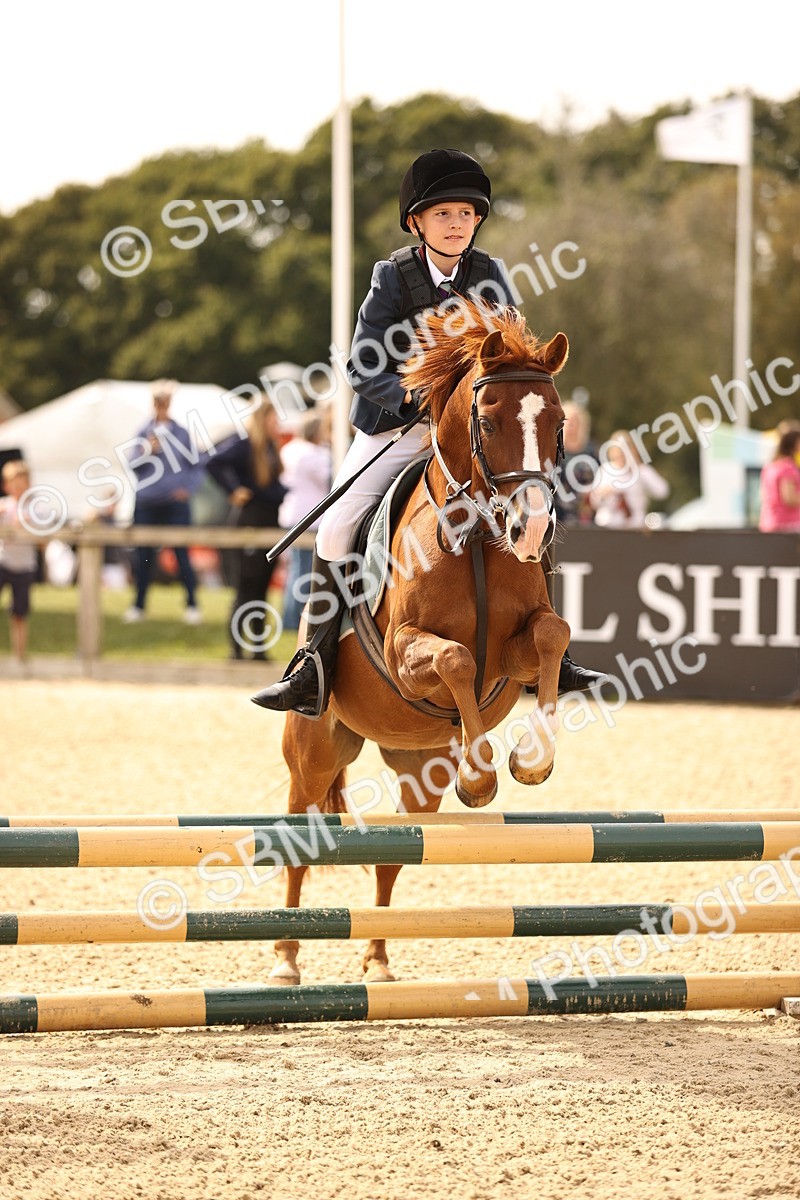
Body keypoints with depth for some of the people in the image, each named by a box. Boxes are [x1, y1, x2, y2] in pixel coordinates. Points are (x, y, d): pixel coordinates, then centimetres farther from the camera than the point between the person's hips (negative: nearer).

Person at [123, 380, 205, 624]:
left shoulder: (181, 433, 1)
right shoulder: (144, 433, 5)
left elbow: (197, 466, 6)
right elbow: (133, 466, 2)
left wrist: (188, 488, -7)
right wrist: (147, 451, -15)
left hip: (175, 503, -2)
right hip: (146, 505, 2)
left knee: (182, 554, -4)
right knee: (143, 557, 6)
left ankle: (192, 604, 5)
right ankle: (139, 605, 16)